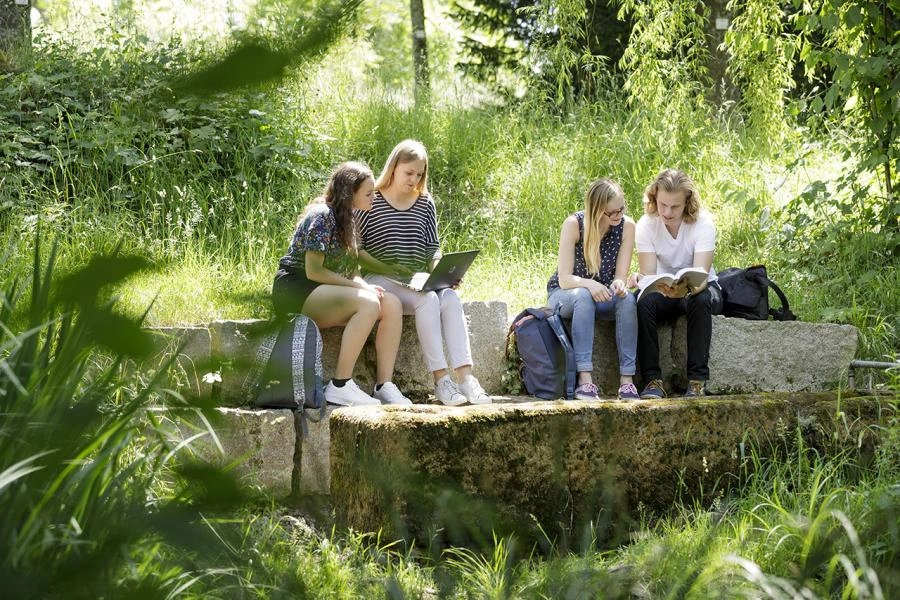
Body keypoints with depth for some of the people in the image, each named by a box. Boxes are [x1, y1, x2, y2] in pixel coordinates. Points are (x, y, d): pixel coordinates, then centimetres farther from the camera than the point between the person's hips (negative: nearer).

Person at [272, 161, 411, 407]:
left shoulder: (346, 219, 15)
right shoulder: (322, 216, -13)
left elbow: (349, 270, 14)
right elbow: (313, 271, -18)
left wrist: (365, 286, -8)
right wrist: (361, 288, -18)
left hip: (325, 290, 9)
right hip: (295, 290, -9)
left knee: (392, 304, -12)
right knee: (368, 303, -31)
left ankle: (384, 385, -17)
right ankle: (340, 386, -29)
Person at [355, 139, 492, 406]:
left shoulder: (425, 204, 14)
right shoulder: (372, 202, 0)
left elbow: (433, 248, 15)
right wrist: (385, 268, -16)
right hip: (381, 280, -4)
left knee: (451, 299, -27)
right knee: (427, 300, -32)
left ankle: (465, 377, -36)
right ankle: (441, 380, -34)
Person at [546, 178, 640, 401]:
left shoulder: (627, 226, -12)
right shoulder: (574, 224, -21)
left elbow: (620, 276, -13)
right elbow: (565, 279, -22)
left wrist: (619, 284, -37)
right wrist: (589, 284, -43)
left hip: (601, 297, 3)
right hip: (564, 295, -3)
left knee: (627, 299, -30)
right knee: (583, 296, -37)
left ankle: (627, 379, -35)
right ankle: (584, 378, -44)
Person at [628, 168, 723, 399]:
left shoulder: (703, 222, -21)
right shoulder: (646, 225, -13)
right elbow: (648, 274, -19)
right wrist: (640, 279, -45)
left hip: (698, 288, -2)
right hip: (663, 290, 2)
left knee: (700, 301, -37)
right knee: (644, 302, -32)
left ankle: (698, 380, -31)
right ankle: (653, 380, -28)